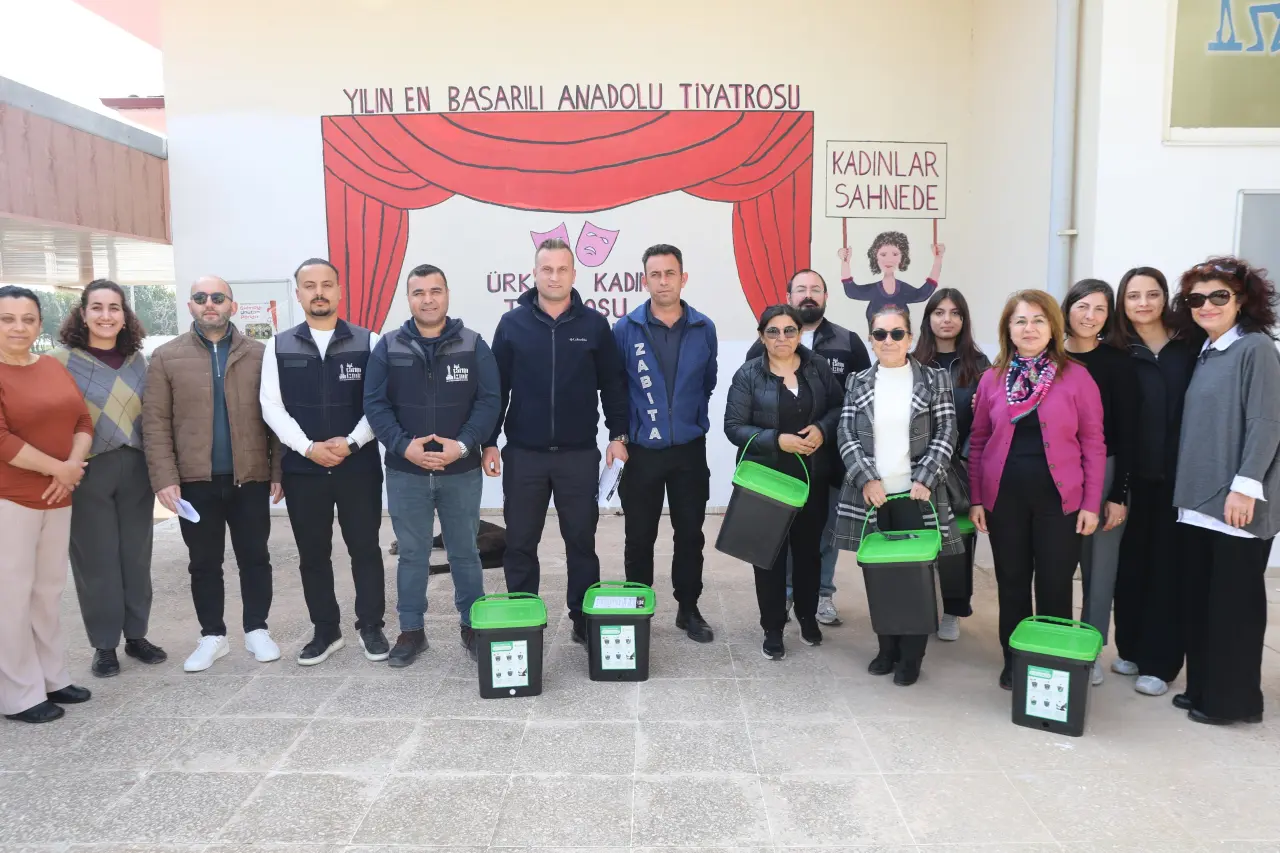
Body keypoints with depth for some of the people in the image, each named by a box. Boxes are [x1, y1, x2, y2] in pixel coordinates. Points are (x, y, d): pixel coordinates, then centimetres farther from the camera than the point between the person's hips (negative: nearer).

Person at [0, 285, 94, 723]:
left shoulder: (55, 368, 11)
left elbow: (83, 421, 9)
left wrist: (74, 464, -8)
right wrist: (59, 468, -14)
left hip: (57, 497, 7)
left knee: (49, 590, 14)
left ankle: (52, 677, 25)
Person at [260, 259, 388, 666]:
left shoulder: (367, 342, 1)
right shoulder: (278, 346, 6)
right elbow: (271, 406, 0)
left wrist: (352, 442, -16)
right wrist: (309, 447, -12)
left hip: (359, 466, -2)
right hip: (302, 468, 2)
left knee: (365, 548, 6)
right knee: (313, 554, 10)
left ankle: (371, 626, 20)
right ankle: (325, 630, 24)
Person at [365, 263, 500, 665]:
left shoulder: (473, 345, 0)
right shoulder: (388, 347, 2)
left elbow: (488, 401, -5)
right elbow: (375, 404, -2)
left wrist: (464, 444, -18)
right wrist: (403, 446, -16)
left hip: (461, 471, 0)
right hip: (405, 472, 1)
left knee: (465, 552, 11)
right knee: (411, 554, 10)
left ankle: (472, 626, 25)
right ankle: (411, 630, 24)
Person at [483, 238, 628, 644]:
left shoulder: (594, 324, 1)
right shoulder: (512, 323, 1)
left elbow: (612, 384, 5)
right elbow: (495, 387, 3)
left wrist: (618, 435, 0)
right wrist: (489, 442, 1)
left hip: (579, 454, 0)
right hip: (523, 454, 0)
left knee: (581, 541, 9)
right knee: (520, 543, 8)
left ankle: (585, 621, 22)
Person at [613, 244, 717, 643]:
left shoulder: (704, 328, 0)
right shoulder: (625, 329, -6)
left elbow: (708, 384, 11)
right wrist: (622, 433, 1)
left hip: (689, 449, 2)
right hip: (641, 450, -2)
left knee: (690, 533, 10)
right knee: (639, 536, 7)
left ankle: (689, 609, 24)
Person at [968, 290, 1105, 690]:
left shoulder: (1077, 377, -3)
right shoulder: (993, 378, 3)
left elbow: (1093, 445, -2)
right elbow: (978, 443, 6)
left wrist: (1091, 503, -6)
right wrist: (976, 498, 3)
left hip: (1059, 499, -2)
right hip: (1004, 499, 2)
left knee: (1055, 586, 6)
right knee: (1011, 584, 12)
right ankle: (1013, 661, 27)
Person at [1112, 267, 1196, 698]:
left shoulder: (1190, 347, 0)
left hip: (1178, 476, -1)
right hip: (1134, 476, 1)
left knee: (1168, 566, 6)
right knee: (1131, 563, 9)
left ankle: (1159, 661, 15)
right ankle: (1130, 648, 25)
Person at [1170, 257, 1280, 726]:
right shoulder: (1203, 353, 13)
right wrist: (1187, 487, 11)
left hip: (1237, 502, -7)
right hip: (1198, 499, 7)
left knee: (1234, 601, 3)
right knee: (1197, 599, 12)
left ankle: (1234, 699, 15)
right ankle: (1202, 687, 24)